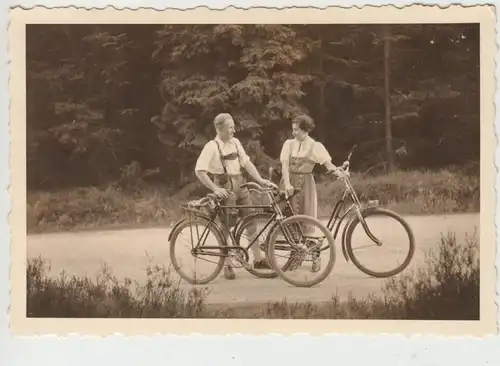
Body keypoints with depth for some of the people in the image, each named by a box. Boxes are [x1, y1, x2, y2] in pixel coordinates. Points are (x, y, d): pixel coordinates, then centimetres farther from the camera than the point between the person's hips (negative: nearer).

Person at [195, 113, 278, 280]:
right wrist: (215, 189, -23)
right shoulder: (212, 146, -11)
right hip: (225, 188, -6)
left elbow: (247, 163, 7)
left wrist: (261, 180, -2)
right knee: (226, 227, 2)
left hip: (240, 186, 6)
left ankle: (258, 259, 16)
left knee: (251, 221, 6)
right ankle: (227, 265, 12)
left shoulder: (235, 142, 7)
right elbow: (199, 171, -16)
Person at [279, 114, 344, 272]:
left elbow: (328, 164, -9)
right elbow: (285, 165, -6)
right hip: (290, 183, 2)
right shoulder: (289, 144, 4)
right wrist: (287, 184, -20)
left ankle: (315, 256, 8)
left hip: (305, 183, -2)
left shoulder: (315, 146, -1)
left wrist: (340, 173, -28)